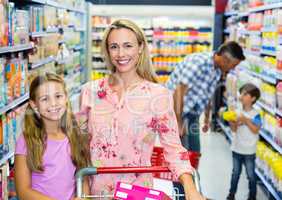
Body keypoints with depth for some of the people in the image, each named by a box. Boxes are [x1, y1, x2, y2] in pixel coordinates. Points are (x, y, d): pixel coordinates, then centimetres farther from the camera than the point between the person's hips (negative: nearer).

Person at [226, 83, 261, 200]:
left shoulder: (255, 115, -13)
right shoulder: (237, 112, -3)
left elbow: (255, 130, -21)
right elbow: (234, 130, -5)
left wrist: (246, 120, -27)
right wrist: (232, 123, -25)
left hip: (249, 151, -3)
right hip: (237, 149, 3)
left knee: (251, 175, 10)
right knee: (235, 173, 17)